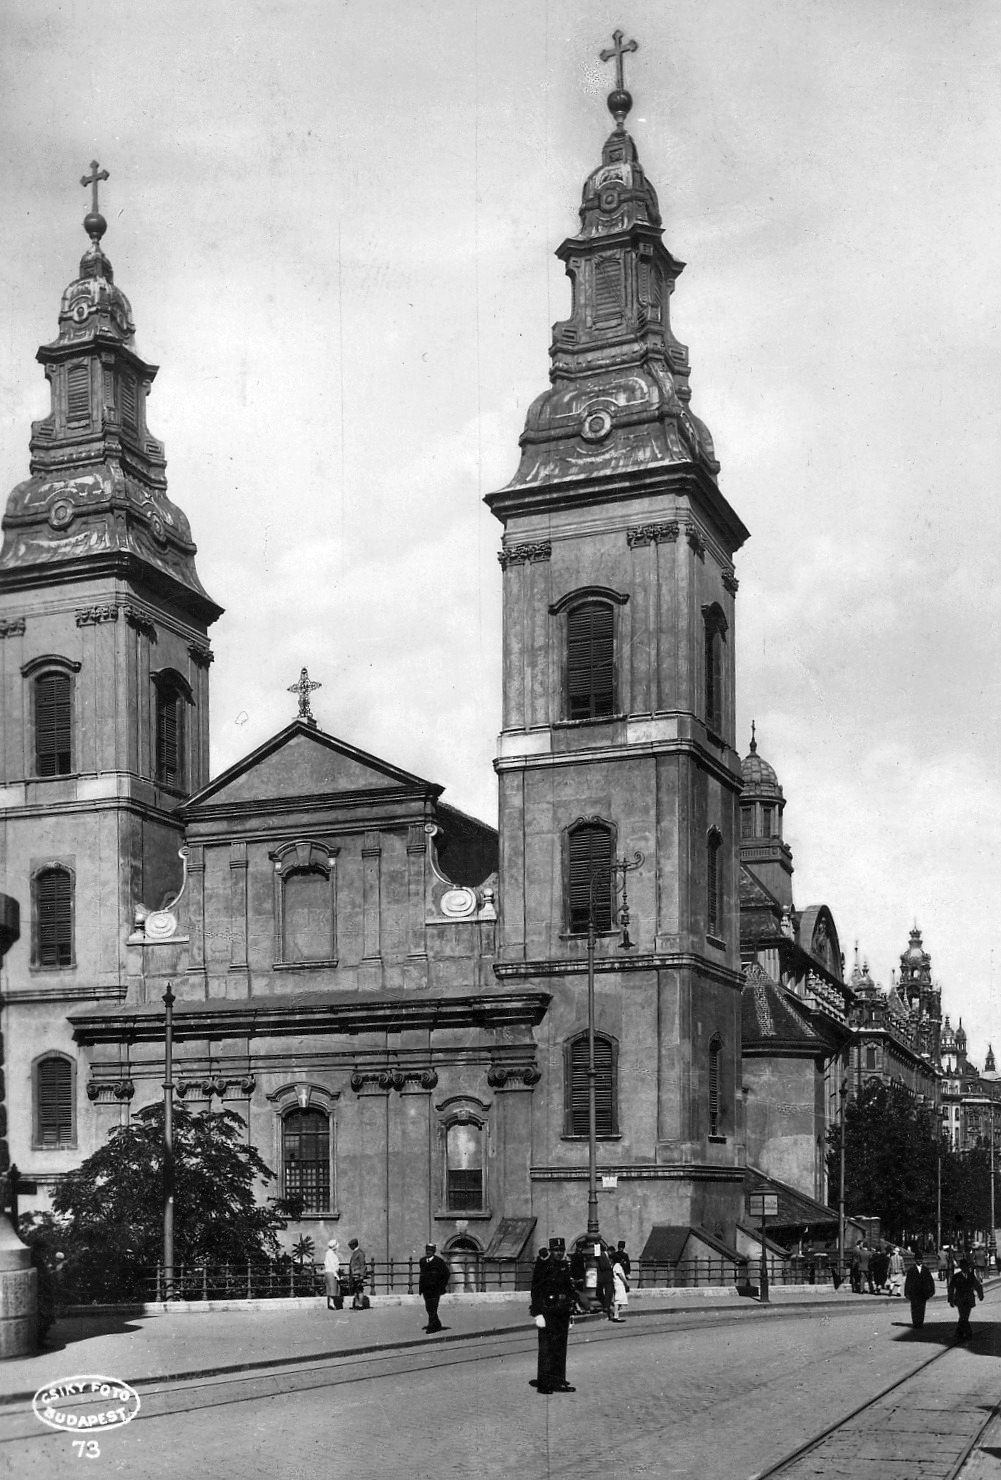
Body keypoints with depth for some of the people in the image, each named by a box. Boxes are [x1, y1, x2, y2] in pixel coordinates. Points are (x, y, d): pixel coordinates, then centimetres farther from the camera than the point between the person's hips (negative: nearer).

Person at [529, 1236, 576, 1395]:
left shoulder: (565, 1267, 13)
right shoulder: (543, 1267, -7)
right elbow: (536, 1291, -11)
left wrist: (569, 1316, 19)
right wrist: (538, 1314, -18)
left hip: (562, 1314, 7)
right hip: (547, 1314, -7)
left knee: (560, 1349, 10)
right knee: (546, 1348, -5)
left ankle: (558, 1381, 18)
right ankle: (543, 1384, -1)